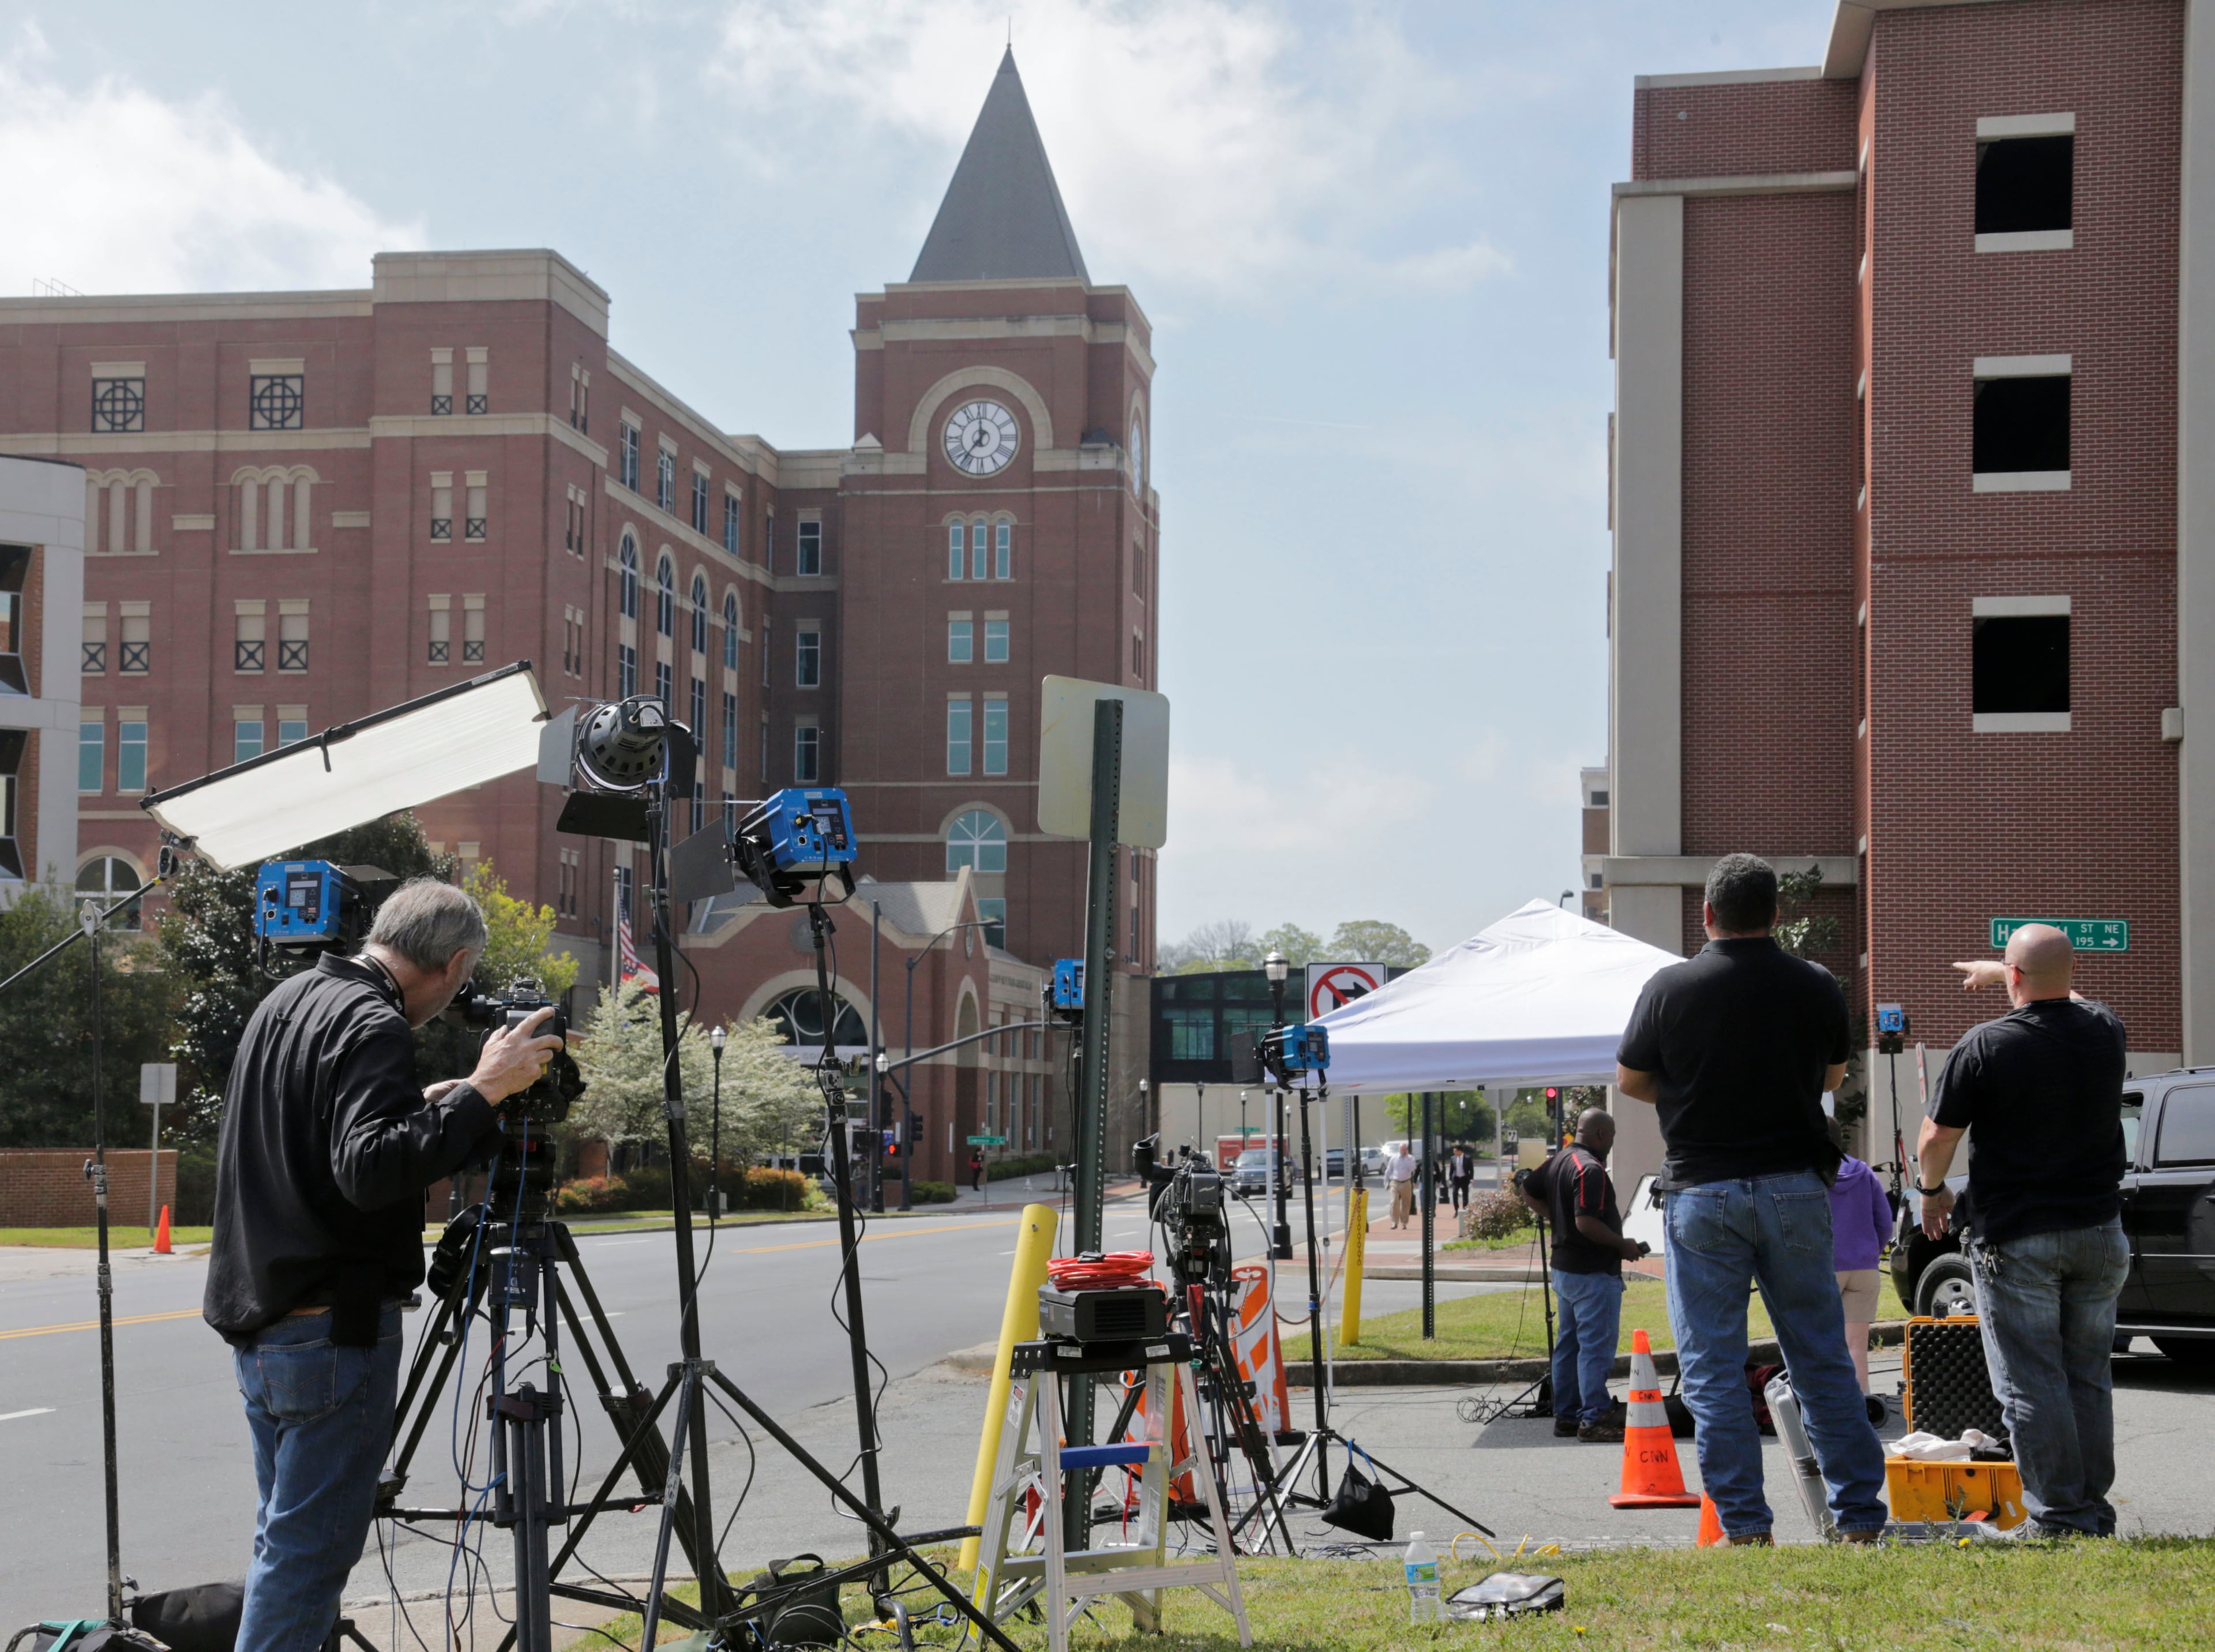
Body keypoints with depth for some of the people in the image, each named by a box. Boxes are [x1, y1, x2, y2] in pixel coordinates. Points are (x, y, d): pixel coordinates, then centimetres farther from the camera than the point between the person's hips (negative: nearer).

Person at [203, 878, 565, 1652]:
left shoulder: (285, 1003, 12)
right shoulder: (374, 1028, -18)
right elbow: (368, 1170, -30)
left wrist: (416, 1107, 21)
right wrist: (479, 1093, -27)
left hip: (258, 1320, 9)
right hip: (333, 1328, -9)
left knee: (286, 1537, 17)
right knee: (308, 1551, -5)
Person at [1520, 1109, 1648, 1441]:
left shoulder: (1558, 1161, 10)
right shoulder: (1590, 1169, -20)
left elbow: (1529, 1193, 20)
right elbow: (1586, 1223, -26)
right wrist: (1623, 1245, -15)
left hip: (1564, 1268, 10)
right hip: (1593, 1273, -10)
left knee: (1568, 1344, 14)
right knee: (1597, 1346, -6)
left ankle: (1566, 1416, 19)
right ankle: (1595, 1419, -6)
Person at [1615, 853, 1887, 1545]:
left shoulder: (1670, 988, -7)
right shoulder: (1816, 986, 1)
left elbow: (1631, 1082, 3)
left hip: (1703, 1194, -3)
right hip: (1795, 1188, 3)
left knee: (1714, 1370, 3)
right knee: (1822, 1359, 11)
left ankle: (1745, 1526, 2)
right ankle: (1860, 1516, 12)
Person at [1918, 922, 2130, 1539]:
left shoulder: (1986, 1046, -13)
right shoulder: (2105, 1031, 2)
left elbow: (1938, 1137, -9)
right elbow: (2070, 1001, 27)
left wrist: (1931, 1190, 11)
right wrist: (1997, 973, 38)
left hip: (2016, 1238, -5)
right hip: (2099, 1232, 5)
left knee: (2031, 1383, 0)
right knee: (2089, 1377, 14)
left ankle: (2059, 1515, 0)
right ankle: (2094, 1513, 18)